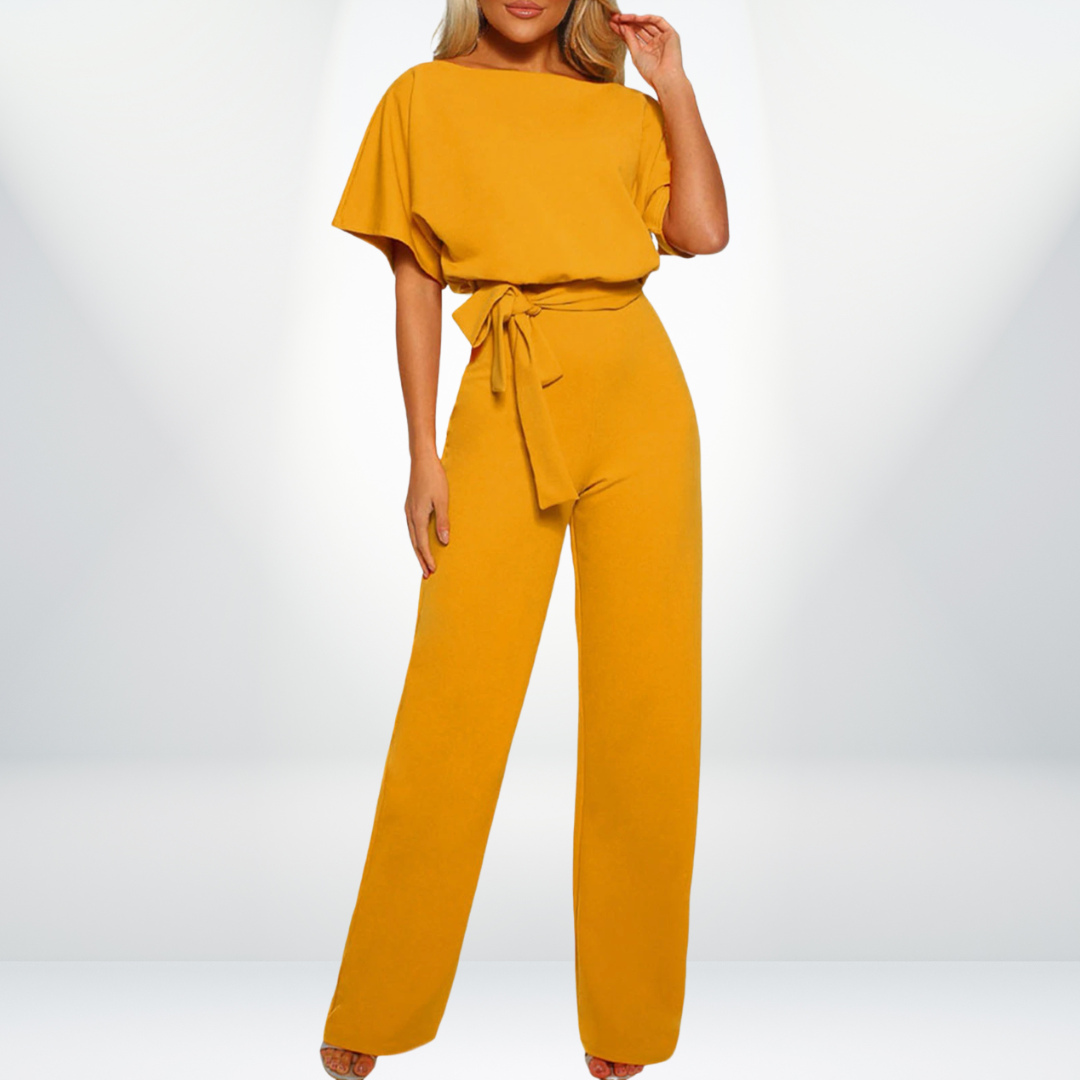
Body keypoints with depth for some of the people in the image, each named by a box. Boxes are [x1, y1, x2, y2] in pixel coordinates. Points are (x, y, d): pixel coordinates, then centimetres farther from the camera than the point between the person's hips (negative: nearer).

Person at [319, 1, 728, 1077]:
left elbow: (703, 231, 4)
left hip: (638, 391, 3)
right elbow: (416, 282, 6)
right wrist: (423, 454, -1)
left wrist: (673, 87, 8)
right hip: (508, 400, -2)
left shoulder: (621, 107, 18)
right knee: (453, 697, -5)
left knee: (646, 694, 0)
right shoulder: (426, 98, 12)